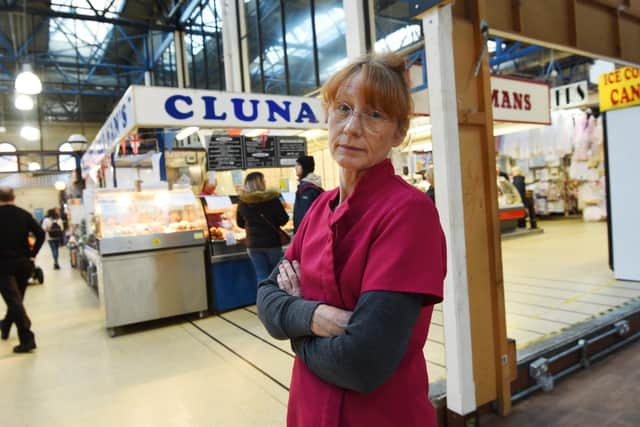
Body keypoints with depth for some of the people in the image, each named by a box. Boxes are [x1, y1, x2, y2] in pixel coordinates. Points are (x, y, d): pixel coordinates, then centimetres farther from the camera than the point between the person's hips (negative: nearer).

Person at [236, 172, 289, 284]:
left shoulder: (242, 202, -2)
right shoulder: (271, 199, -12)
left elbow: (240, 224, 9)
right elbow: (284, 220, -8)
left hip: (253, 244, 3)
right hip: (272, 242, -3)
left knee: (261, 276, 8)